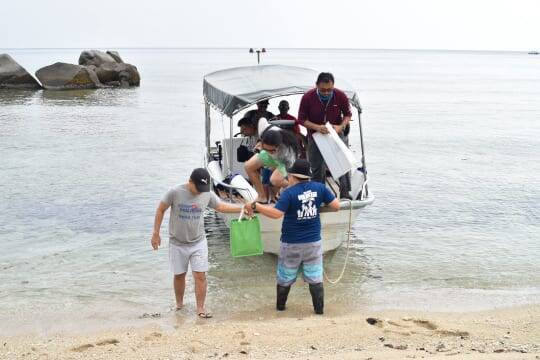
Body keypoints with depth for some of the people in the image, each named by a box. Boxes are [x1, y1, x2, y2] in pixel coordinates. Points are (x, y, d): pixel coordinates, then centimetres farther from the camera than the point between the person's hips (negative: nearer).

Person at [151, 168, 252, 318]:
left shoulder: (207, 194, -8)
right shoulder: (175, 192, -18)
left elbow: (221, 206, 9)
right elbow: (160, 210, -6)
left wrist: (242, 208, 0)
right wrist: (155, 233, -5)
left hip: (199, 243, 2)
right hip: (177, 244, -1)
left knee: (200, 275, -4)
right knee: (179, 275, 11)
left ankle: (200, 308, 7)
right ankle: (179, 305, 31)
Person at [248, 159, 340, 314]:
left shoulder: (289, 192, -15)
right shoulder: (319, 188, -3)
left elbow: (276, 213, -25)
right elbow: (336, 206, 0)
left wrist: (255, 206, -18)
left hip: (291, 244, -2)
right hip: (314, 243, 3)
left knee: (285, 277, 14)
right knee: (315, 278, 10)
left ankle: (280, 306, 29)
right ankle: (319, 309, 13)